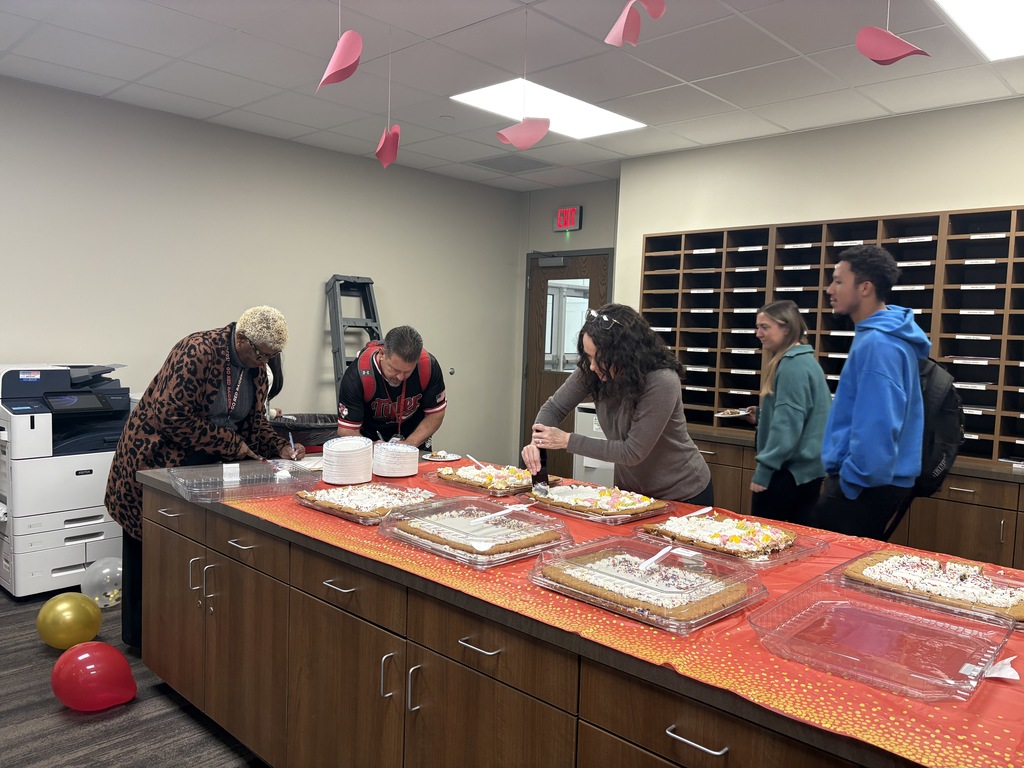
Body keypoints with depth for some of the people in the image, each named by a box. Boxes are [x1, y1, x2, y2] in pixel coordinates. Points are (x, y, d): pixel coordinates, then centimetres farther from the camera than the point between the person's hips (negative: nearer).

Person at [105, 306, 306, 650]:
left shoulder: (256, 367, -1)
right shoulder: (198, 351, -26)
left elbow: (254, 421, 6)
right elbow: (173, 418, -28)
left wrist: (280, 447, -12)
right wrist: (231, 445, -24)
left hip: (206, 464, 7)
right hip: (156, 459, -7)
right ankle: (140, 636, 22)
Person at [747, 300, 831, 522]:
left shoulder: (792, 364, -16)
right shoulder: (802, 360, 15)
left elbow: (788, 424, -21)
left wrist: (763, 470, -20)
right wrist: (761, 414, 15)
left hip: (789, 470, -10)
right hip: (805, 469, 10)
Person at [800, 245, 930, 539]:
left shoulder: (876, 343, -21)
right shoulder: (883, 334, 13)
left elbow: (876, 427, -26)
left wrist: (850, 481, -16)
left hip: (865, 487, -10)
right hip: (874, 482, 10)